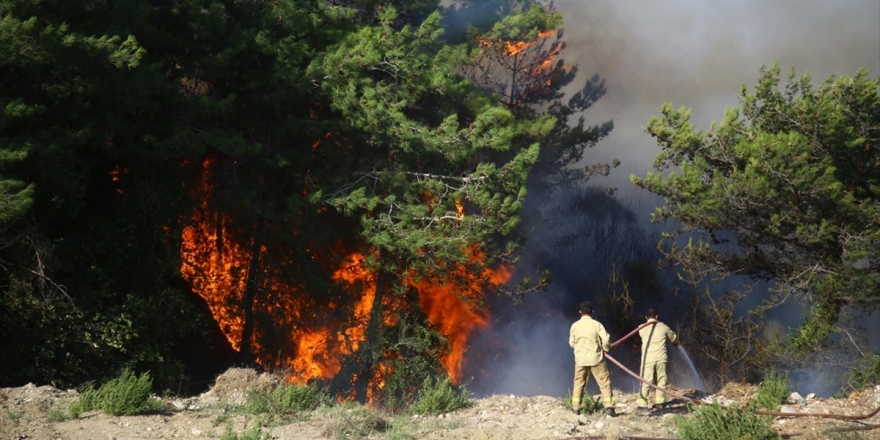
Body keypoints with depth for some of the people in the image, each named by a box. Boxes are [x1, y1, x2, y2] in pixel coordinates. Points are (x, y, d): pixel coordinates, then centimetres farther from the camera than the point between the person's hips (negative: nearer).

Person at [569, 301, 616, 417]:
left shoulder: (575, 325, -1)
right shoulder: (596, 324, -8)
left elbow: (571, 343, 7)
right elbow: (606, 340, -11)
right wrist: (605, 349, 8)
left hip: (580, 359, 2)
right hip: (596, 359, -2)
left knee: (579, 384, 12)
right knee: (604, 382, 3)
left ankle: (576, 408, 10)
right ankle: (609, 407, -5)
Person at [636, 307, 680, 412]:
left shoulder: (642, 328, 3)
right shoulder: (663, 327, 6)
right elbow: (674, 338, 22)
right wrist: (677, 343, 47)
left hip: (647, 358, -1)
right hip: (661, 358, 1)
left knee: (645, 381, -2)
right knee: (661, 380, 14)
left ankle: (642, 404, -7)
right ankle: (660, 402, 18)